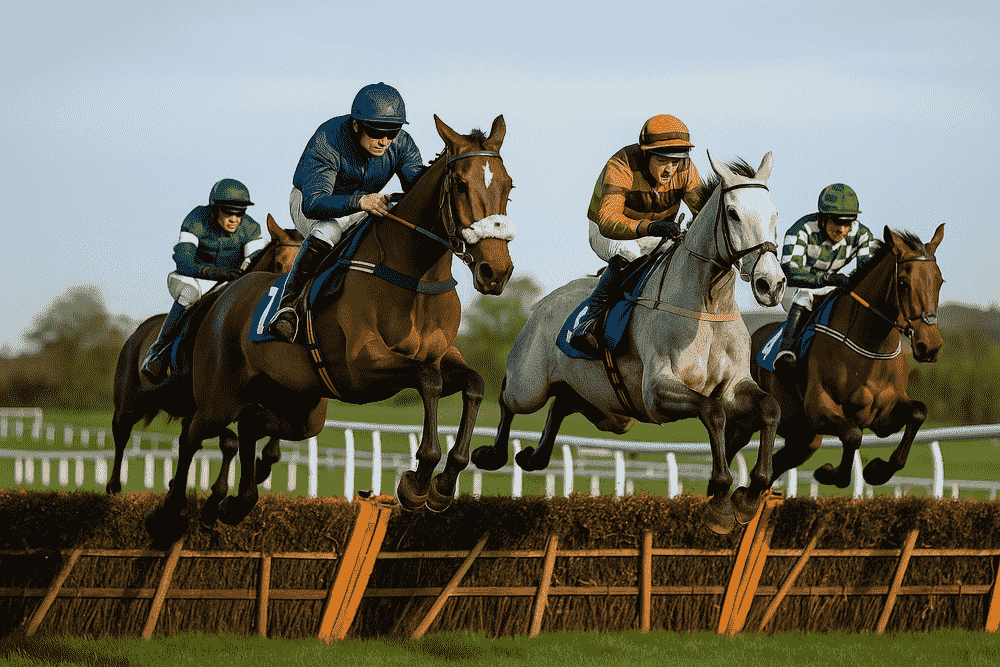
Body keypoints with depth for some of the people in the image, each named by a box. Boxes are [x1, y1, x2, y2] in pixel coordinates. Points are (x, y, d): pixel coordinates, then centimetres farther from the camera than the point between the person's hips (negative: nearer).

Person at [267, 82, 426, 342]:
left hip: (361, 208, 5)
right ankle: (287, 306, -32)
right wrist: (359, 202, -61)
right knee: (326, 231, -40)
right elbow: (313, 203, -43)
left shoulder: (402, 145, -19)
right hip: (310, 203, -5)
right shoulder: (327, 142, -34)